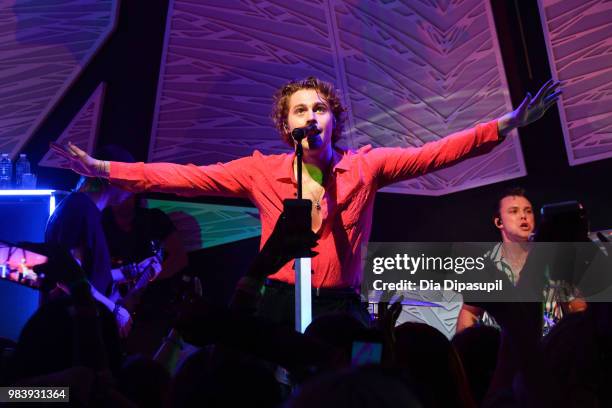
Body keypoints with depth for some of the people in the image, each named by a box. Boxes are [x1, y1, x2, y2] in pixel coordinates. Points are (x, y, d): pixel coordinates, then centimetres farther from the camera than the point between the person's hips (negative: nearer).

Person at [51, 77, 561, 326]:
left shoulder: (364, 166, 1)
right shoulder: (263, 171, 2)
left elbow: (435, 153, -6)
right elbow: (188, 177, -2)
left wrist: (508, 123, -15)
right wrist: (105, 169, -8)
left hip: (343, 306, 0)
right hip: (281, 304, 0)